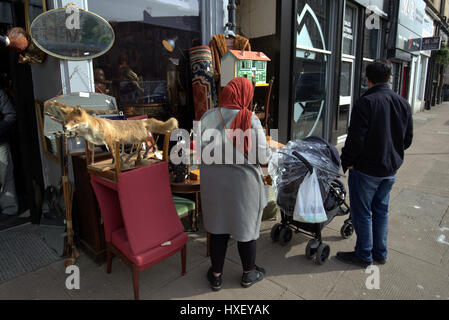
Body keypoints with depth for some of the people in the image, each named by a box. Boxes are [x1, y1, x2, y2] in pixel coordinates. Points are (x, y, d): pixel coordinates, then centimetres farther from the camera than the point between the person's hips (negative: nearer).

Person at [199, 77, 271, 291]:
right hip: (242, 182, -3)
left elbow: (201, 150, -1)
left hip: (213, 181, 3)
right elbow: (263, 157, -14)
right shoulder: (251, 120, -16)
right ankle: (249, 274, 37)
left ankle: (216, 276, 34)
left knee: (217, 227, 18)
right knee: (246, 227, 16)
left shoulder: (208, 117, -7)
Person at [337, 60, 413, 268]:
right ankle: (380, 253, 31)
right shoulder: (403, 103, 5)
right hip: (391, 169, 7)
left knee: (362, 213, 6)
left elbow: (355, 139, -20)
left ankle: (364, 255, 19)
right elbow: (408, 139, 11)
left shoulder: (366, 103, -18)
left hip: (366, 169, -7)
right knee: (381, 210, 19)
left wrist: (346, 161, -7)